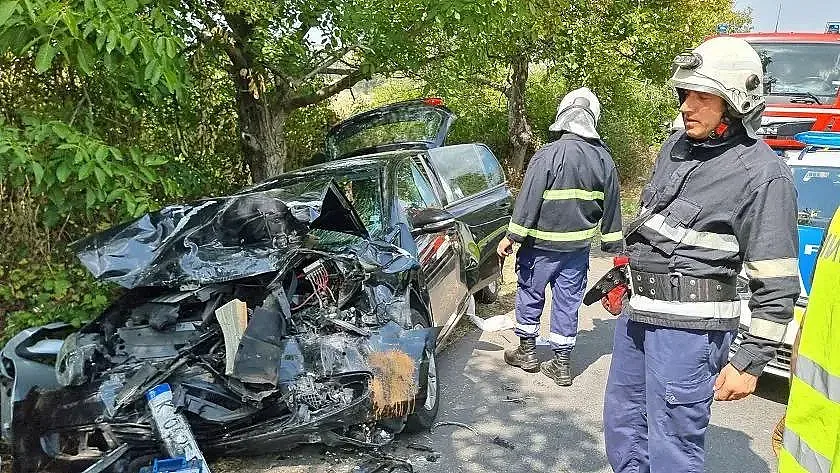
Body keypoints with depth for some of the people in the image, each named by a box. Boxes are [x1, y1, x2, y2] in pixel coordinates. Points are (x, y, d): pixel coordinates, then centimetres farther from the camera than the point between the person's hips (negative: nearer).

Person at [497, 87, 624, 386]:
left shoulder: (549, 155, -17)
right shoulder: (604, 159, 1)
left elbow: (528, 200, -16)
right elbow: (610, 208, 9)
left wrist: (512, 236, -9)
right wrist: (614, 246, 17)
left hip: (542, 244, -4)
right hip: (579, 246, 5)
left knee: (530, 294, 14)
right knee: (568, 301, 11)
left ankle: (527, 351, 27)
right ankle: (562, 364, 18)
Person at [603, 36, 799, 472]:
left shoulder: (762, 174, -14)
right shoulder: (676, 146, 7)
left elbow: (776, 284, -13)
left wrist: (750, 361, -14)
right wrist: (622, 277, 23)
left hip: (689, 325, -8)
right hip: (638, 309, 8)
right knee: (621, 422, 20)